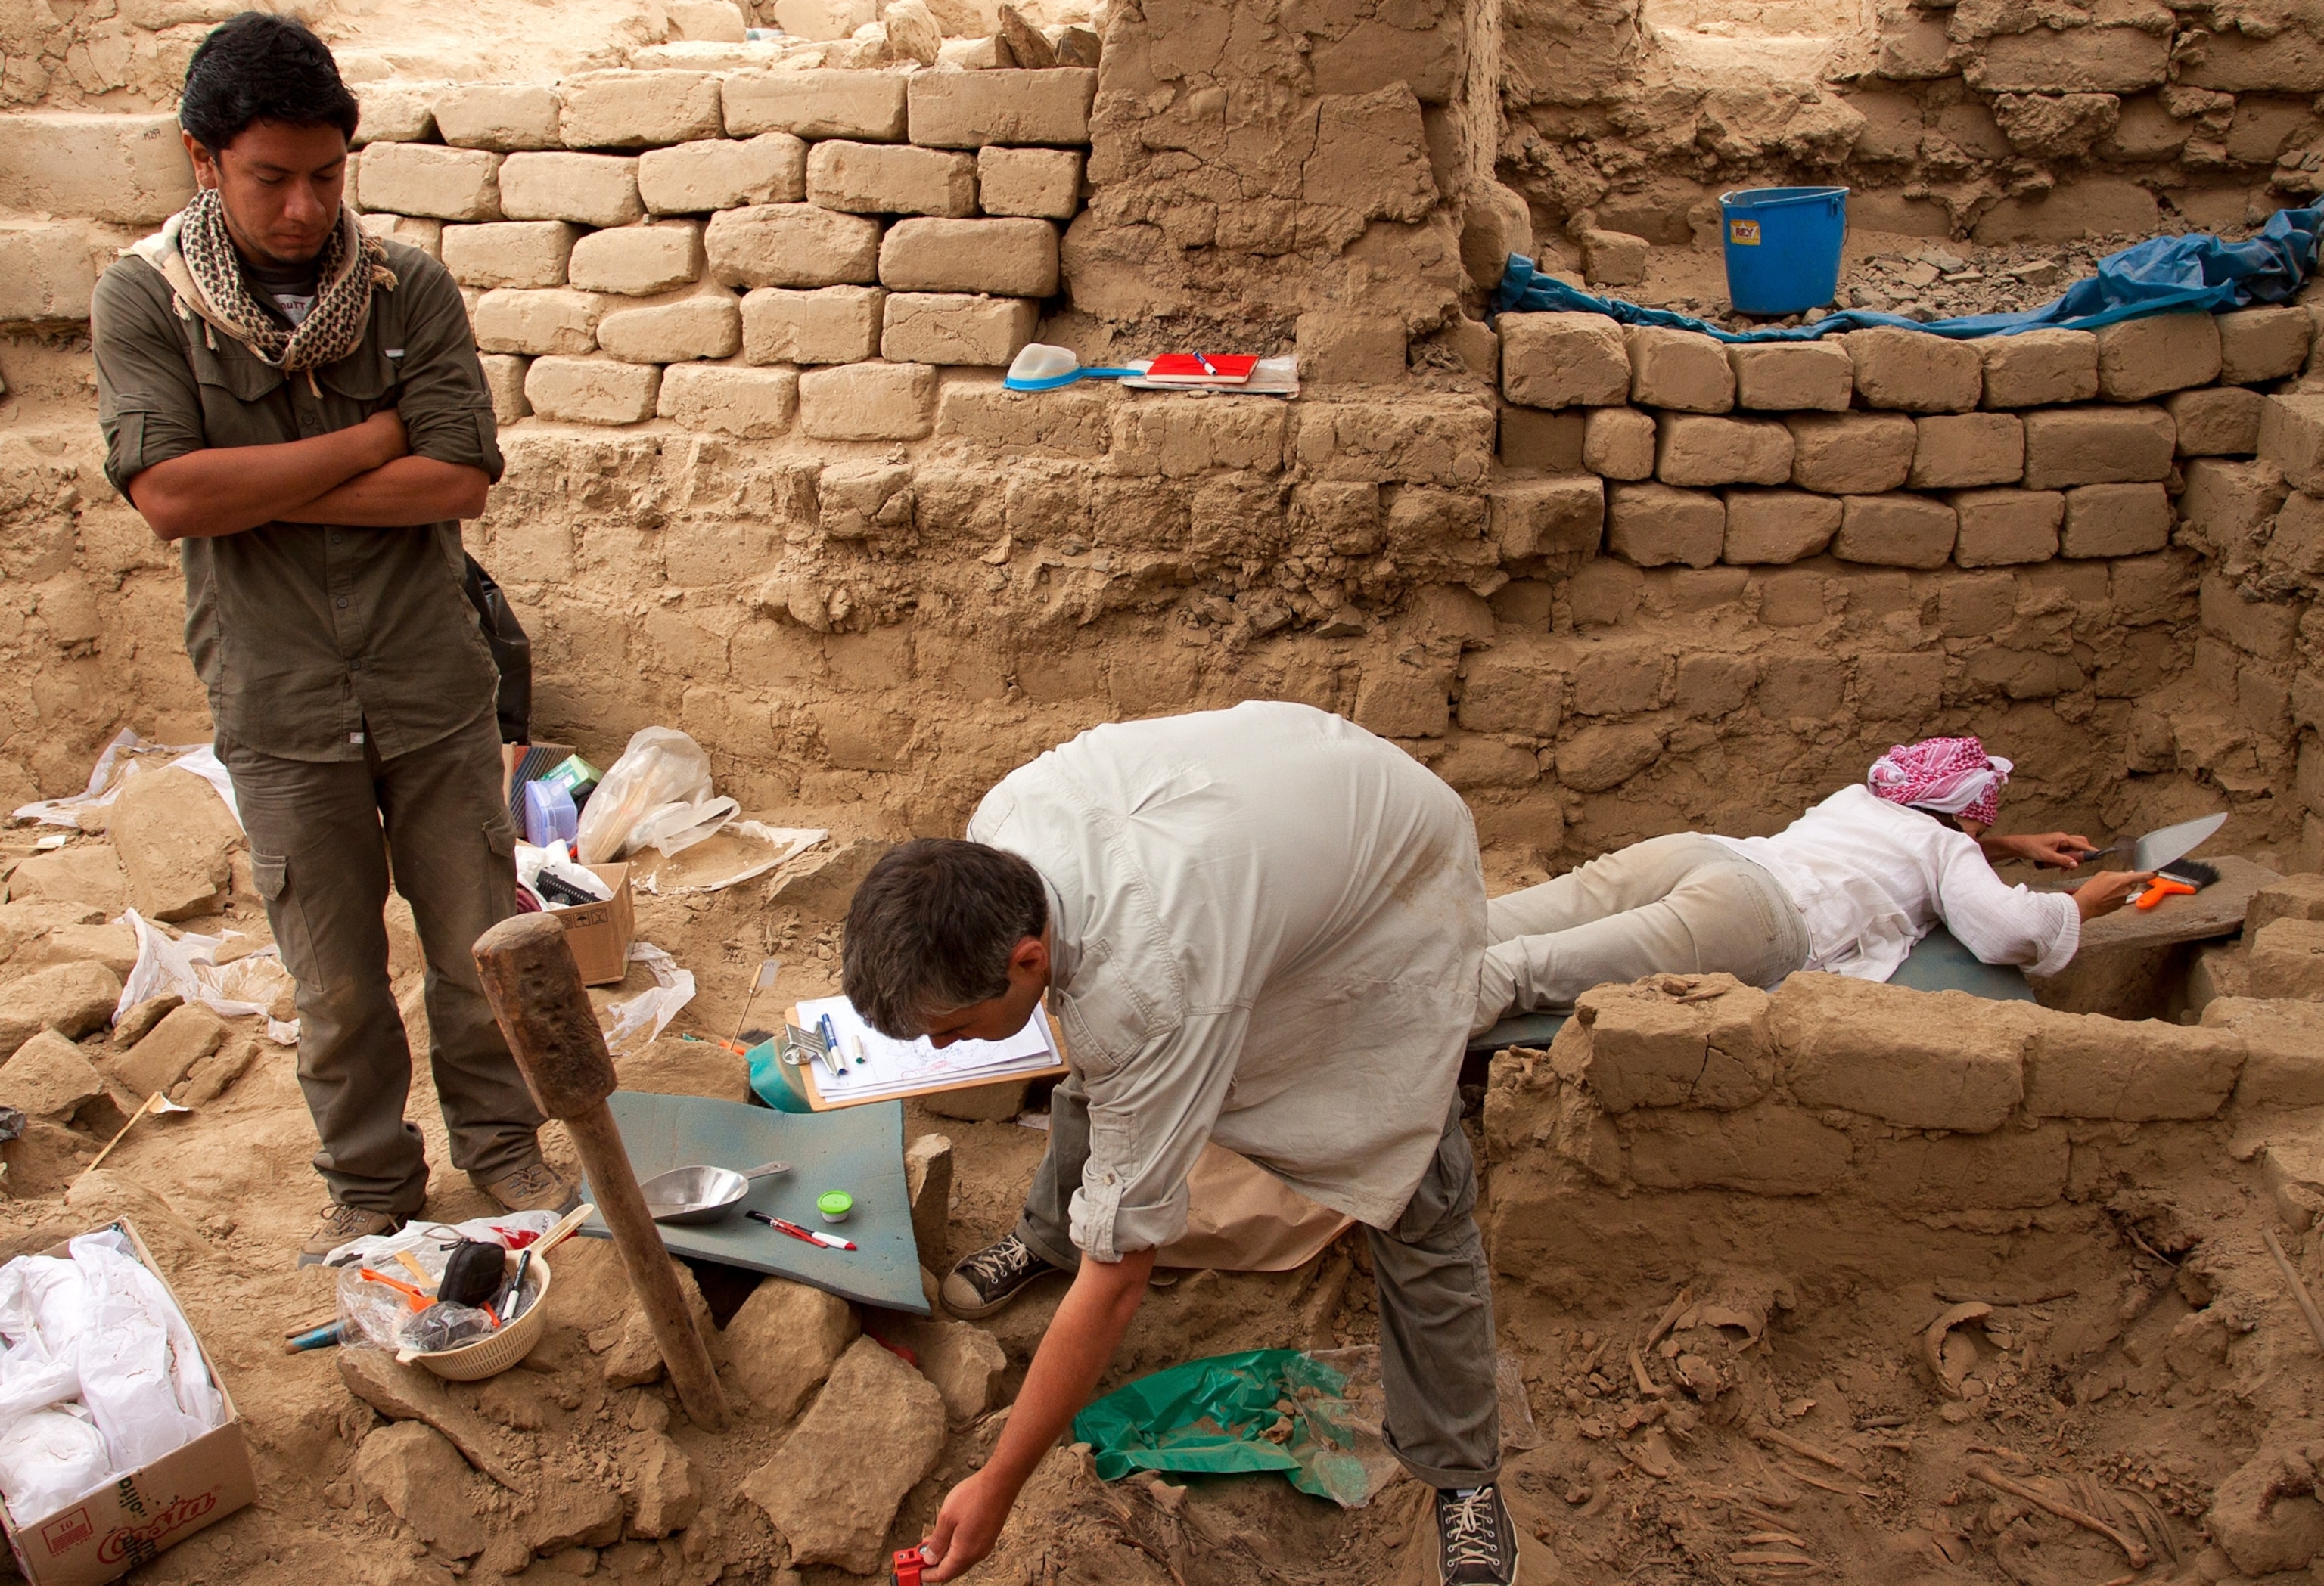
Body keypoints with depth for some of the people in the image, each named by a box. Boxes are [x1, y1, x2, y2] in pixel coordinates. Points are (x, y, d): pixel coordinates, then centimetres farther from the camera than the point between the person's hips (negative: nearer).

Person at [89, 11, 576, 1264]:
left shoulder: (410, 289, -2)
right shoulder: (142, 299, -4)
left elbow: (460, 480, -12)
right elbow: (168, 495, -17)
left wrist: (254, 491, -14)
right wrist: (375, 435, -13)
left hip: (433, 690, 1)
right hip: (279, 708, -1)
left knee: (479, 946, 11)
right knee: (335, 982, 11)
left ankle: (500, 1142, 33)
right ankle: (370, 1184, 31)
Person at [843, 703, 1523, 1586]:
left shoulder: (1150, 992, -44)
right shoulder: (995, 829, -26)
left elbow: (1118, 1279, -35)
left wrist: (996, 1490, -26)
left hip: (1397, 891, -7)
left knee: (1415, 1198, -8)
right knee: (1095, 1075, 13)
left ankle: (1461, 1475, 12)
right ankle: (1052, 1236, 42)